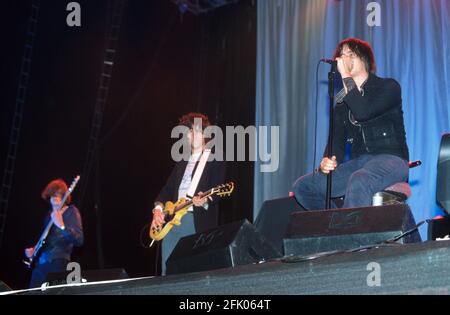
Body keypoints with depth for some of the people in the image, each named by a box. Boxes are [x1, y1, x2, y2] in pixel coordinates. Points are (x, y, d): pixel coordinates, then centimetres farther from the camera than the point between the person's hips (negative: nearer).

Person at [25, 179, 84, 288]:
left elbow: (79, 240, -17)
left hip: (57, 264, -7)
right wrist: (33, 251, 13)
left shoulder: (71, 212, -4)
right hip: (39, 264, 7)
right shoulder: (49, 214, 17)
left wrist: (61, 226, -30)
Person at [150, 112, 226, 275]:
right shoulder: (182, 162, 24)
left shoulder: (215, 160, 2)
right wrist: (158, 209, 4)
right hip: (171, 221, 7)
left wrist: (205, 200, -29)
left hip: (198, 223, -7)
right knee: (167, 272, 4)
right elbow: (168, 188, 21)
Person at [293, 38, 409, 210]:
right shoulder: (341, 101, 18)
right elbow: (337, 140, 10)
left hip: (390, 159, -6)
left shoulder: (389, 87, 0)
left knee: (358, 181, -40)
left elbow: (363, 113, -20)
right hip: (358, 163, 6)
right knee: (302, 186, -11)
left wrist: (346, 77, -14)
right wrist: (327, 162, -12)